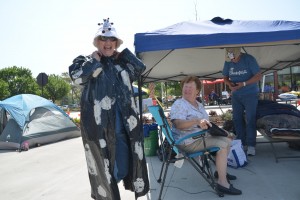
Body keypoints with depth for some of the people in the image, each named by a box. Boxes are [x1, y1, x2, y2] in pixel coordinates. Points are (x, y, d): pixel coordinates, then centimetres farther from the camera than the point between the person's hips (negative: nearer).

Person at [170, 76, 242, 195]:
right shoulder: (179, 104, -13)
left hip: (201, 137, 9)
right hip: (188, 142, -9)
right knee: (222, 144, -21)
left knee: (227, 140, 11)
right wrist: (197, 121, -42)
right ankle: (222, 183, -21)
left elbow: (205, 124, 23)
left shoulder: (199, 105, 16)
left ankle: (220, 171, 23)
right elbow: (178, 124, -30)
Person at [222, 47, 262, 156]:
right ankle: (242, 143, 14)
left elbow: (258, 76, -12)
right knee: (237, 119, 5)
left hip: (250, 94, -4)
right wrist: (230, 84, -13)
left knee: (250, 119, -8)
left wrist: (243, 84, -23)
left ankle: (251, 145, -3)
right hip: (235, 95, 5)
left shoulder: (249, 59, -12)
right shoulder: (228, 62, 0)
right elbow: (225, 77, 10)